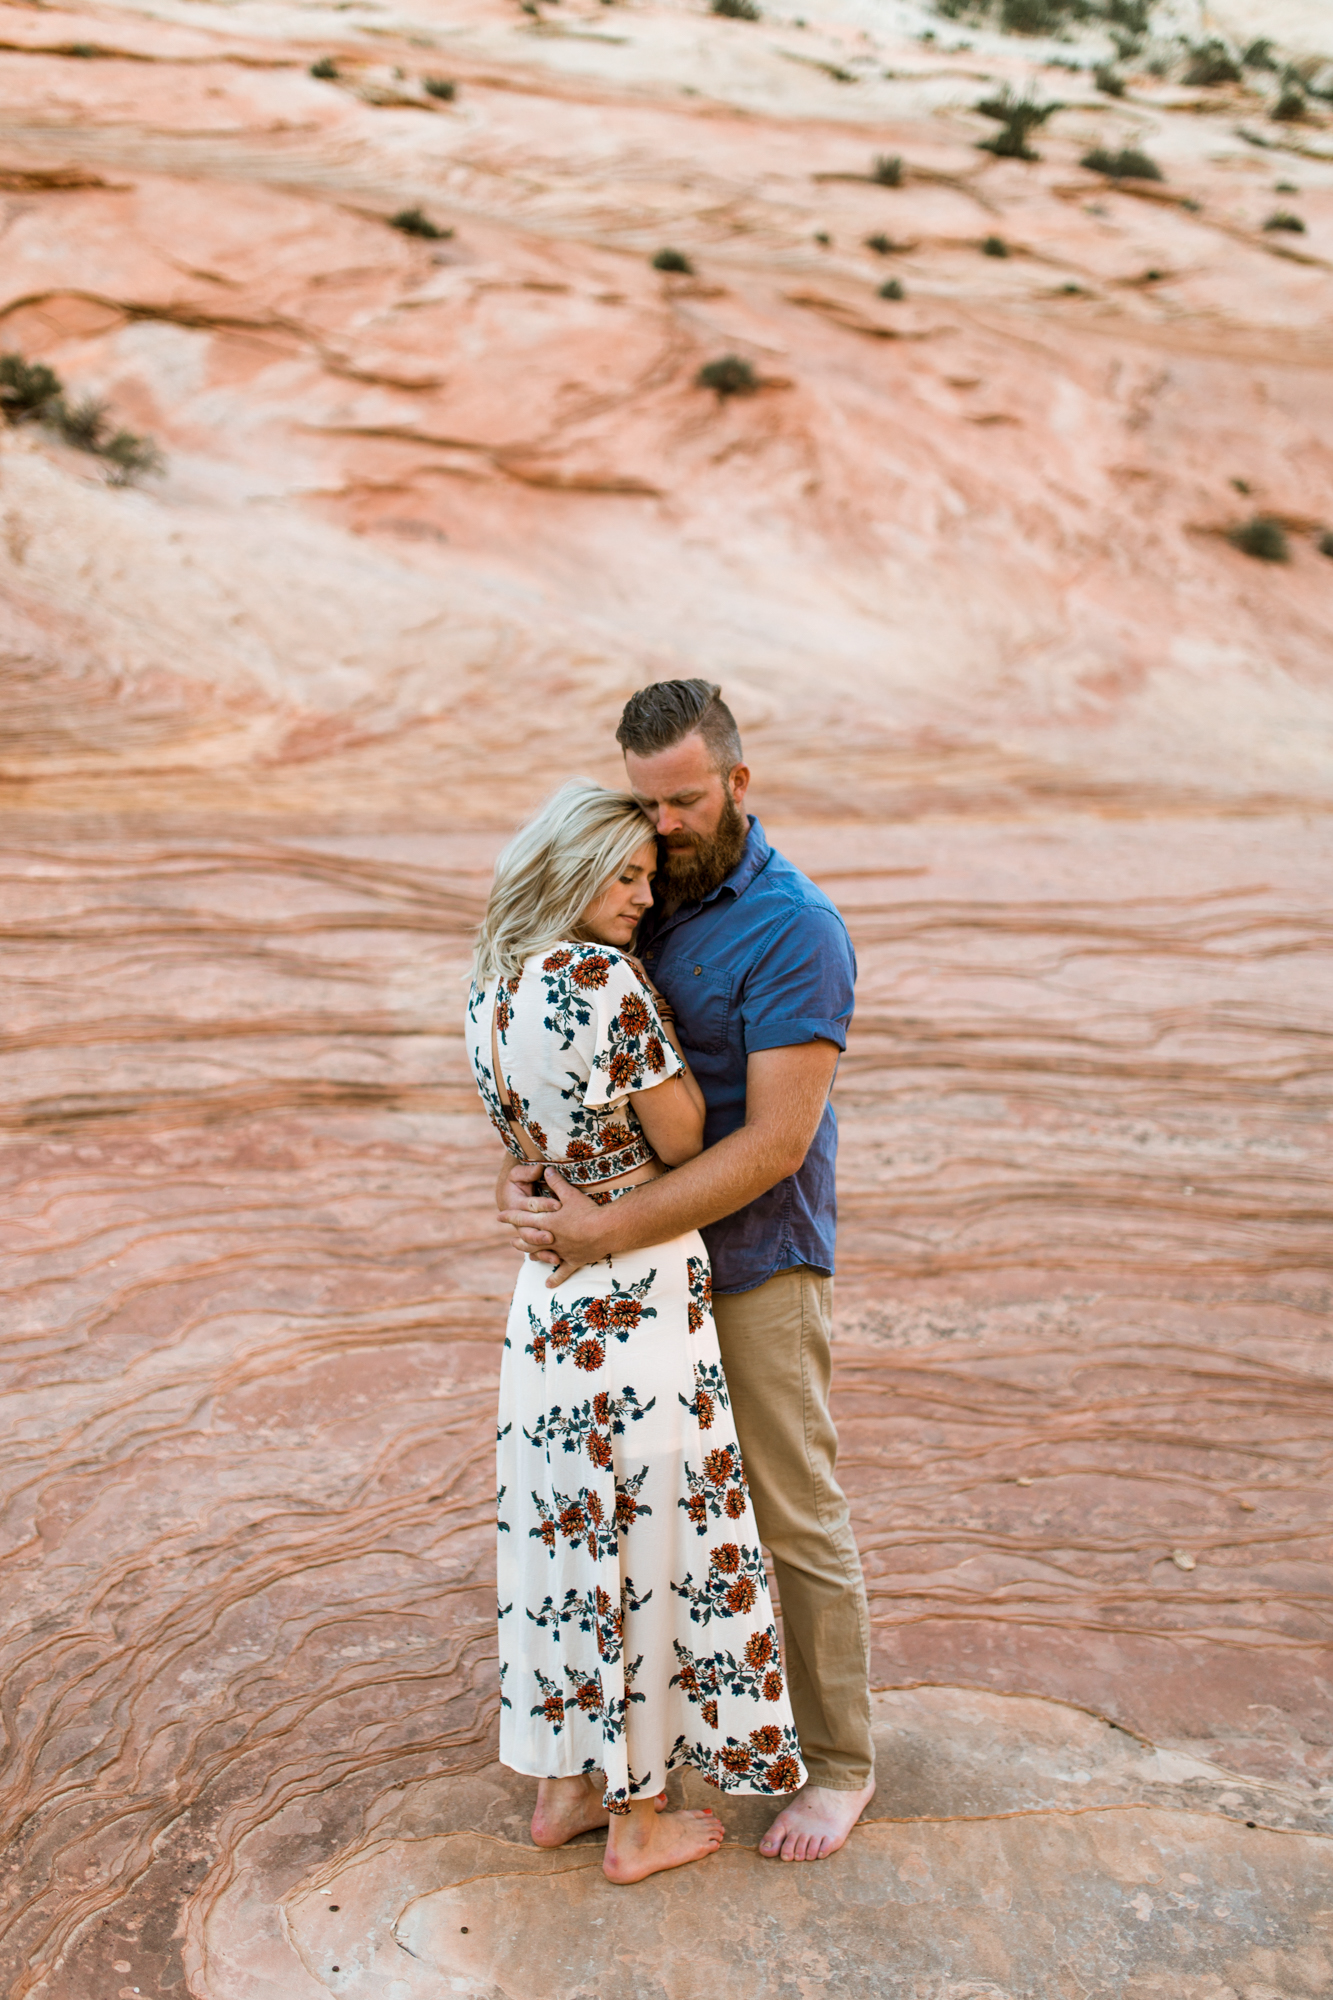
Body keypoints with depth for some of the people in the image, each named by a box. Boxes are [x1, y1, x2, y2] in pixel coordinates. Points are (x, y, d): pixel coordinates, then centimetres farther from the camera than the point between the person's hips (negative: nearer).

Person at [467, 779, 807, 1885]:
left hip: (547, 1292, 7)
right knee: (647, 1543, 8)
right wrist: (670, 1027, -1)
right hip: (641, 1295, -7)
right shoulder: (609, 980, -20)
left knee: (565, 1536, 19)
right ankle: (640, 1821, 24)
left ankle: (563, 1786, 35)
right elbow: (682, 1140, -12)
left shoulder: (493, 986, 5)